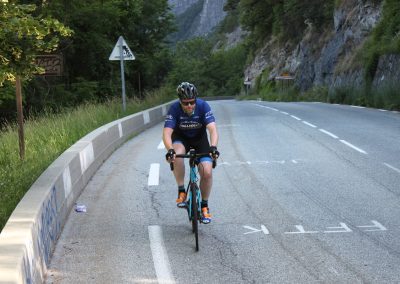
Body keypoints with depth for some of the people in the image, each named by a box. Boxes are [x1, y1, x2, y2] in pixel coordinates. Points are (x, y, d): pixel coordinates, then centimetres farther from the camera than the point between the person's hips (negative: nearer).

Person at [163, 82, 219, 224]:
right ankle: (181, 192, -17)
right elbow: (167, 133, -33)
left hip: (200, 139, 1)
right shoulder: (174, 108, -27)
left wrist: (213, 147, -53)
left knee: (207, 172, -17)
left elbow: (212, 129, -35)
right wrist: (170, 150, -51)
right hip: (181, 138, 0)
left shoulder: (203, 106, -27)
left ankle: (204, 205, 5)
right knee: (177, 155, -35)